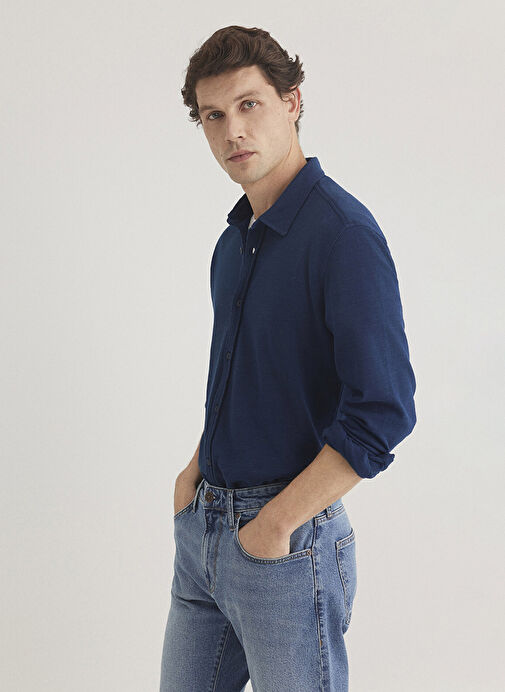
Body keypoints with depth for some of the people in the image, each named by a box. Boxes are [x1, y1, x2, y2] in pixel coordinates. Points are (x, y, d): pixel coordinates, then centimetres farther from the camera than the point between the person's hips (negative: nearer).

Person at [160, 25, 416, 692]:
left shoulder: (343, 232, -18)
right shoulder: (237, 235, 9)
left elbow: (384, 410, -23)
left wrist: (277, 522, -17)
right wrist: (200, 467, 8)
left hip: (288, 542, -8)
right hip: (202, 525, 8)